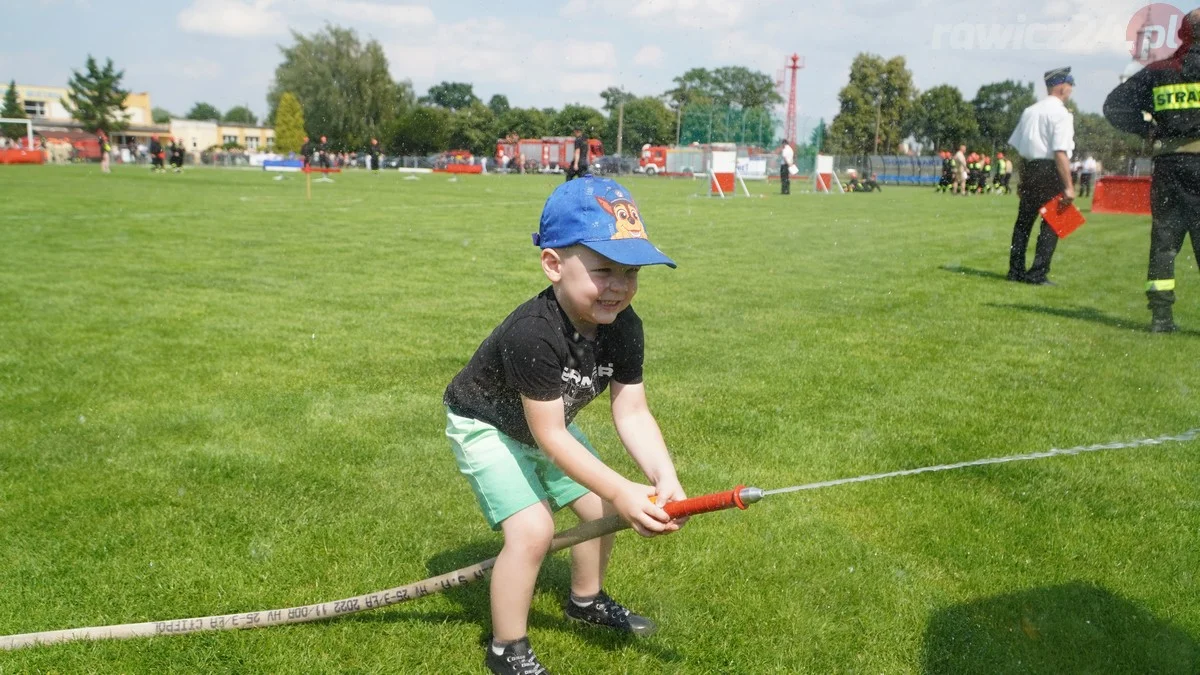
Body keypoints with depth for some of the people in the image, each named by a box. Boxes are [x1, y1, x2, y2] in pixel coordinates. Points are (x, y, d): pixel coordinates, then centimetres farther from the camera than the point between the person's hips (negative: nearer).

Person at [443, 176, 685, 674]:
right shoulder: (533, 334, -40)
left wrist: (664, 479, -33)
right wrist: (623, 491, -40)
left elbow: (632, 413, -17)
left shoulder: (624, 326, -20)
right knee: (532, 529, -19)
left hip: (545, 424, 7)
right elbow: (550, 436, -35)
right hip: (486, 425, -7)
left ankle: (586, 600, 42)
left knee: (601, 509, 13)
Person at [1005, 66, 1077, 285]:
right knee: (1051, 224, 0)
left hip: (1029, 169, 7)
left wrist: (1022, 180, 19)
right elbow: (1060, 152, -18)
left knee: (1023, 221, 12)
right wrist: (1068, 186, -17)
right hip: (1050, 172, -7)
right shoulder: (1061, 113, -10)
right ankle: (1038, 274, -2)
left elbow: (1018, 148, 12)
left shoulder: (1030, 111, 11)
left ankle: (1016, 271, 16)